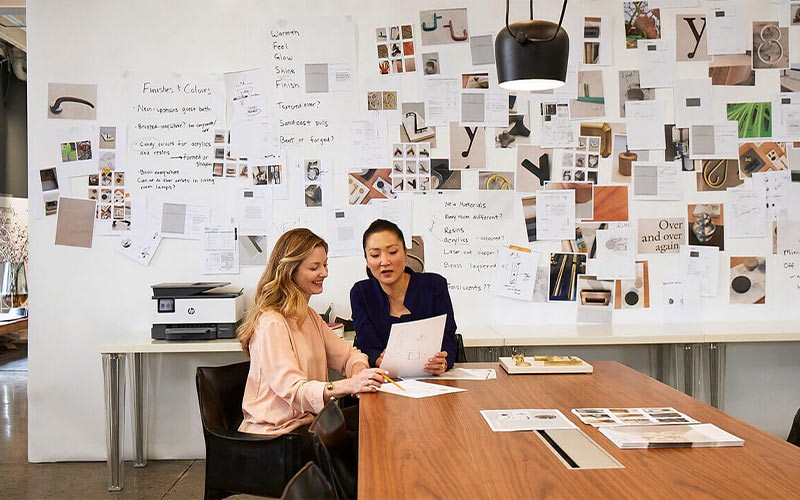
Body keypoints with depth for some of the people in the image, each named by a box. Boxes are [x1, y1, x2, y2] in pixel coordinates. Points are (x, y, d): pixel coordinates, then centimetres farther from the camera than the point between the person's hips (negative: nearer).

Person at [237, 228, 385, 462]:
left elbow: (347, 354, 10)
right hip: (277, 433, -8)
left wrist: (359, 371, -14)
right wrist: (349, 385, -41)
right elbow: (292, 389, -27)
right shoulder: (271, 324, -18)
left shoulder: (308, 316, 15)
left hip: (307, 419, 8)